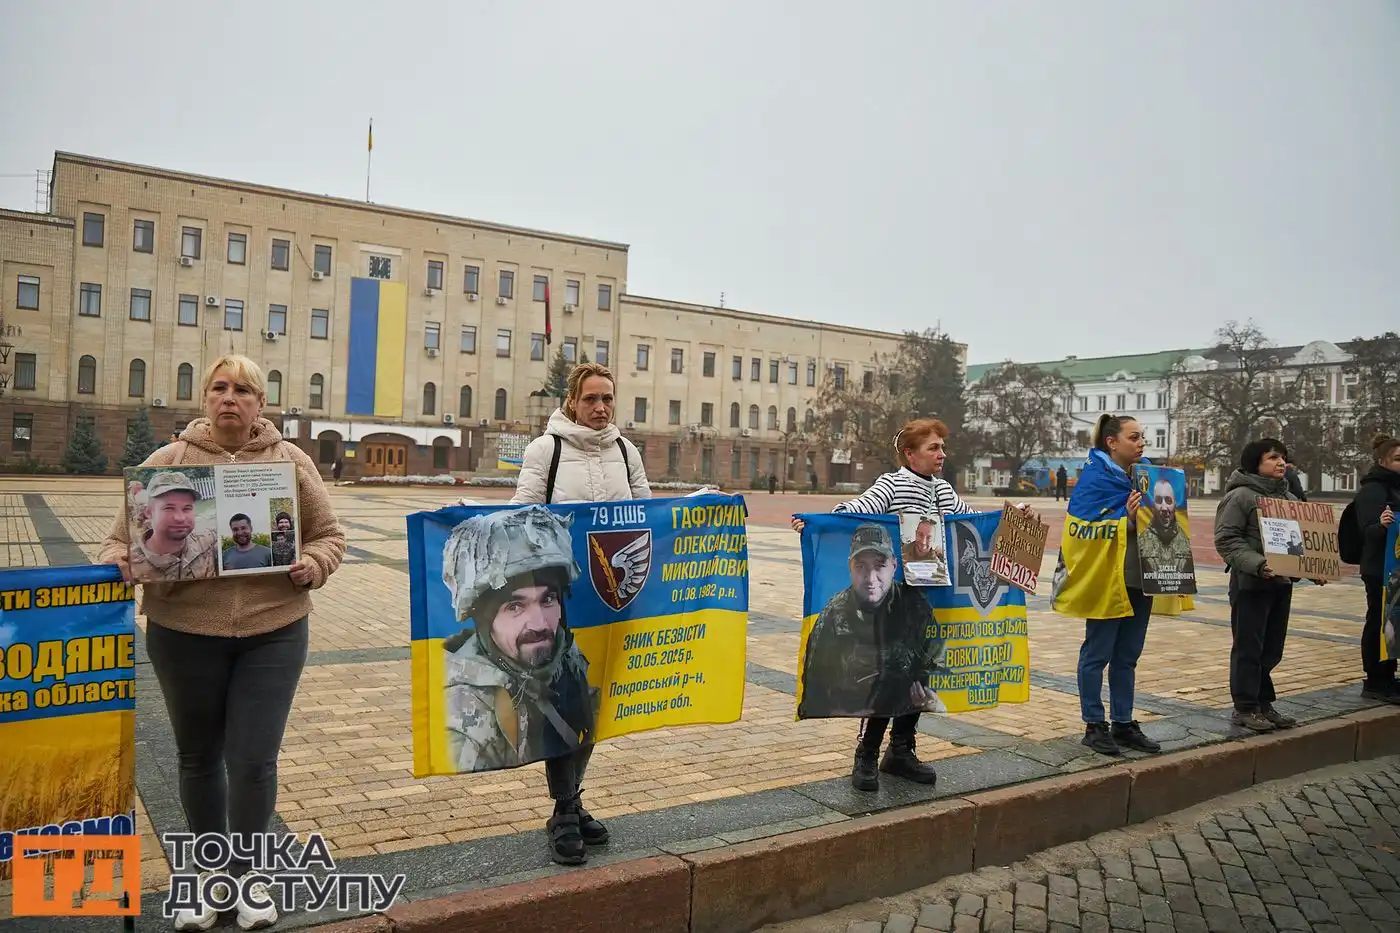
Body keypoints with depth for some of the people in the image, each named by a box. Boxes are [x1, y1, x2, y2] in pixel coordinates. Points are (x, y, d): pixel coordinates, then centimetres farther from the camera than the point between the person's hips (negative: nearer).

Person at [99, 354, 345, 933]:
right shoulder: (167, 462, 3)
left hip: (272, 632, -1)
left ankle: (246, 874, 27)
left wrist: (311, 567, -13)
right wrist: (113, 568, -17)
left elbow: (328, 535, 7)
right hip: (184, 632, 1)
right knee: (199, 757, 16)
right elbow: (124, 537, 3)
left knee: (254, 762, 3)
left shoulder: (291, 462, 3)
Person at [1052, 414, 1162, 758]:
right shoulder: (1094, 477, -11)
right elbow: (1083, 529, -18)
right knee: (1098, 653, 3)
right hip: (1106, 580, -7)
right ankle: (1094, 726, 12)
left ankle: (1123, 723, 23)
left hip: (1139, 578, 8)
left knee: (1127, 655, 13)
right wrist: (1125, 520, -25)